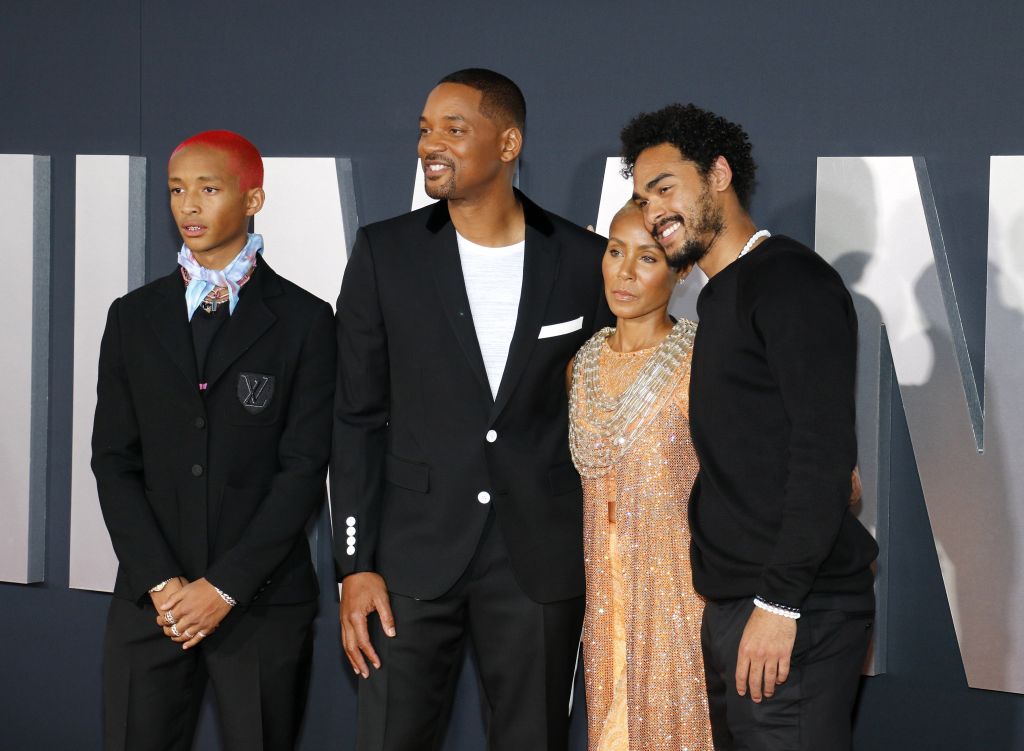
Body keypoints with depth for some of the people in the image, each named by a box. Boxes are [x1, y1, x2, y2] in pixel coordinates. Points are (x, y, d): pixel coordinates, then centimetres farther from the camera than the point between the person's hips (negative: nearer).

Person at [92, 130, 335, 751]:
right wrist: (159, 582, -6)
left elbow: (305, 467, -5)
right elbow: (113, 459, 6)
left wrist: (226, 586, -11)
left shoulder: (304, 321, 1)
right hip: (151, 600, 2)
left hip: (263, 601, -2)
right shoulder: (134, 317, 10)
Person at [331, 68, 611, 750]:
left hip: (540, 558, 1)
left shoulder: (584, 261, 1)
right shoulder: (386, 253, 1)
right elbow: (359, 418, 1)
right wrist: (356, 564, -5)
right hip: (413, 552, 0)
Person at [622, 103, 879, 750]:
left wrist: (779, 600, -21)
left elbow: (826, 448, -18)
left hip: (795, 606, -9)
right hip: (731, 601, 9)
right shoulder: (723, 297, 19)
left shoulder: (790, 280, -10)